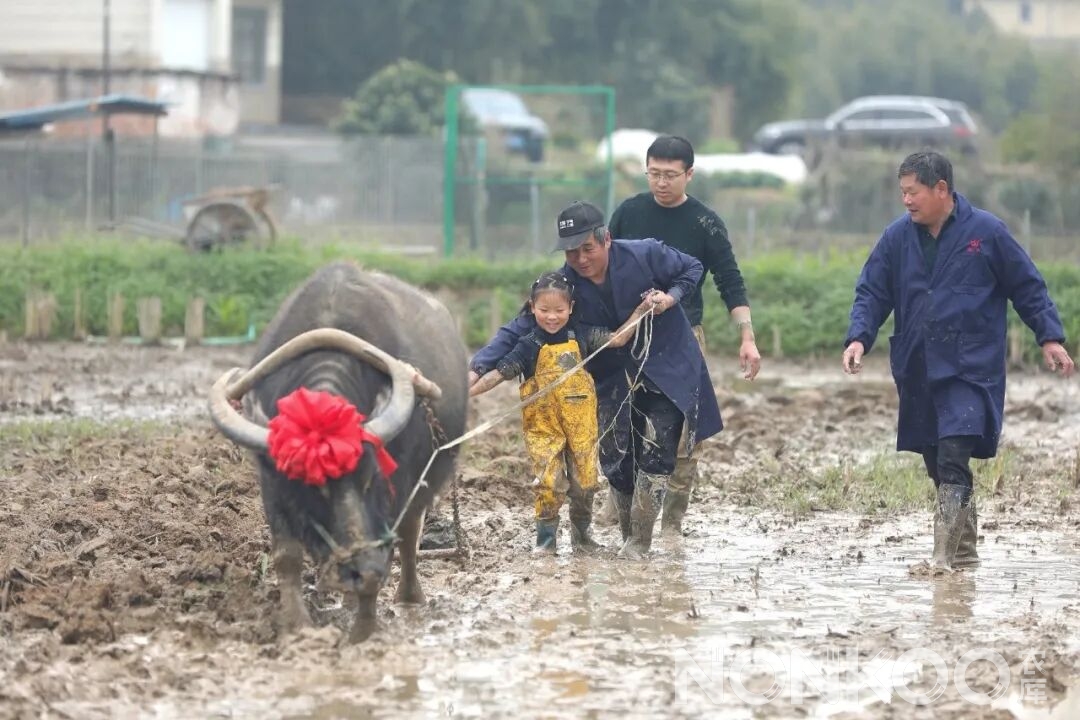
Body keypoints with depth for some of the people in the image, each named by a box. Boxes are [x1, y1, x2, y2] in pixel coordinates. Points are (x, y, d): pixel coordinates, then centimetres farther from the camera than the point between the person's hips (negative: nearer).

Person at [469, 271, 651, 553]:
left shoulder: (580, 336, 2)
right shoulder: (529, 345, -6)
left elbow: (617, 339, 7)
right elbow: (497, 374, -8)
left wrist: (641, 310, 0)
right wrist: (465, 393, -17)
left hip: (581, 422, 2)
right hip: (543, 424, -2)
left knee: (585, 480, 6)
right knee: (548, 480, -10)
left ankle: (581, 533, 26)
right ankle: (546, 536, 2)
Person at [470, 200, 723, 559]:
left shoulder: (645, 255, -20)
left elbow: (692, 269, 0)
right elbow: (518, 331, -18)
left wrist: (670, 298, -20)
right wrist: (478, 368, -32)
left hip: (667, 368, -3)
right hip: (612, 378, 3)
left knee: (656, 455, -11)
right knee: (615, 461, 2)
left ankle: (639, 542, -6)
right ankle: (630, 538, 19)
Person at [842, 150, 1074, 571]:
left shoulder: (986, 232, -3)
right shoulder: (897, 238, 5)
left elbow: (1028, 288, 4)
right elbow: (872, 293, 8)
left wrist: (1050, 338, -2)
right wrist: (859, 338, -9)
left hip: (970, 370, -5)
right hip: (917, 372, 5)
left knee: (953, 458, -18)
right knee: (938, 465, 10)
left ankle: (943, 554, -21)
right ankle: (964, 549, 23)